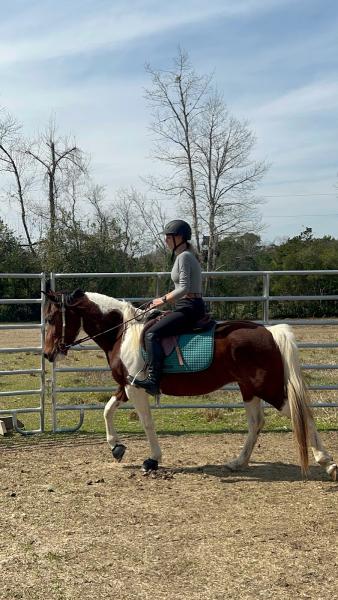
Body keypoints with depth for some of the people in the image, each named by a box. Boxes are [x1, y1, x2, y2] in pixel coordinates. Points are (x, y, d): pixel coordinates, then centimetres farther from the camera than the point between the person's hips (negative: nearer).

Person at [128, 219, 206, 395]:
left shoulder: (184, 257, -12)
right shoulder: (187, 256, 20)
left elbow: (184, 288, -21)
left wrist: (164, 299, -12)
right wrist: (166, 299, 18)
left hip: (189, 308, -11)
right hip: (190, 308, 11)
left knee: (152, 334, -21)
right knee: (154, 327, 23)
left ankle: (153, 380, -28)